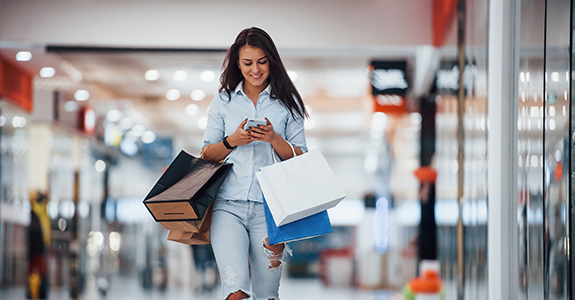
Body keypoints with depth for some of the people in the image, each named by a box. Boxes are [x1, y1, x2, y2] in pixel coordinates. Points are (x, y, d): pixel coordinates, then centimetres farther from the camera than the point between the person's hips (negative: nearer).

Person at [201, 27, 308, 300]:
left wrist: (273, 138, -11)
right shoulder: (223, 101, 12)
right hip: (228, 205, 0)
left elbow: (301, 159, 6)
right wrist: (232, 141, -6)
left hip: (269, 208, 0)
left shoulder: (287, 103, 9)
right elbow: (207, 155, 13)